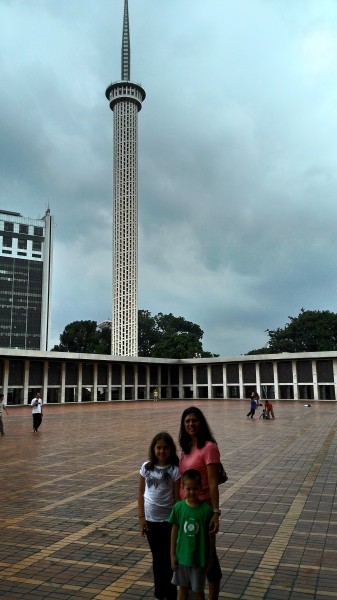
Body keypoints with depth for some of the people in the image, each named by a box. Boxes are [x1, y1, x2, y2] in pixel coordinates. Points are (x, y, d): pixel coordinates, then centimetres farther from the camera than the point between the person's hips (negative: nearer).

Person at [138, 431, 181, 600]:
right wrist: (141, 517, 0)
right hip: (150, 519, 3)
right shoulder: (146, 467, -4)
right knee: (157, 557, 17)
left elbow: (177, 497, -8)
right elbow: (141, 492, 2)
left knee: (168, 558, 8)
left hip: (168, 520, -3)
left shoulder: (175, 470, -11)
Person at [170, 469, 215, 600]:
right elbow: (174, 532, -1)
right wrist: (172, 554, 1)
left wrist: (210, 558, -3)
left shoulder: (206, 510, -16)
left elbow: (211, 535, -7)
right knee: (182, 587, 18)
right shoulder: (178, 507, -10)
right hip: (182, 556, 2)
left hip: (199, 558, -2)